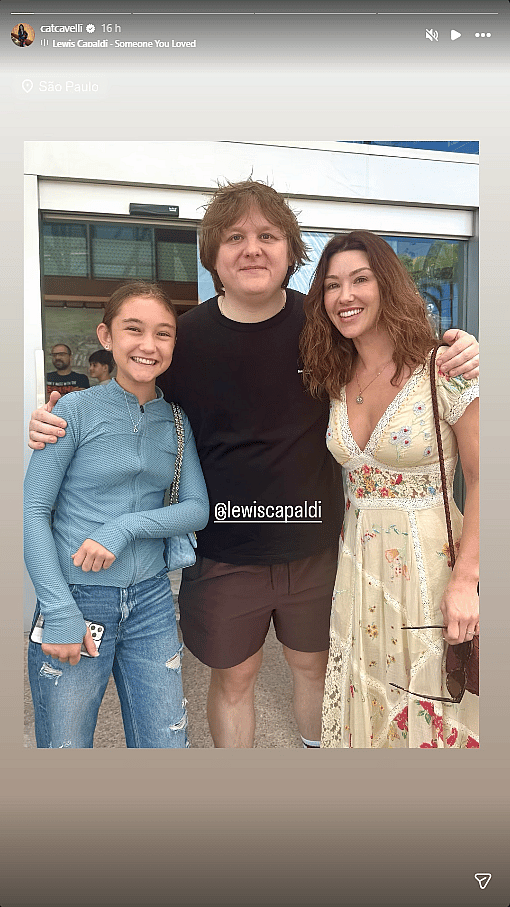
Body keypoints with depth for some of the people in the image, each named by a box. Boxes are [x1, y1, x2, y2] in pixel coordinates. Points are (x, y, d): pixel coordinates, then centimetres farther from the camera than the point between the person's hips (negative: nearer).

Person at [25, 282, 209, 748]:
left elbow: (198, 508, 1)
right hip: (76, 599, -3)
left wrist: (126, 527, -16)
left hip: (151, 599, 4)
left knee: (166, 744, 11)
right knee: (66, 748, 9)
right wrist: (59, 613, -15)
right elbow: (32, 510, -9)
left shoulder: (178, 421, 6)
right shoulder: (78, 408, -7)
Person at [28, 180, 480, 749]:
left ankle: (317, 752, 49)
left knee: (314, 665, 20)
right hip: (223, 551, 0)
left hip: (314, 545, 1)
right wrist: (57, 425, -10)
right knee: (232, 678, 16)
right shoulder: (186, 336, -8)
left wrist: (454, 358, -13)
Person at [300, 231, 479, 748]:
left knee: (430, 711, 10)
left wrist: (464, 580, -15)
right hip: (356, 564, 5)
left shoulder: (445, 371, -12)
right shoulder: (334, 381, 4)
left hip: (430, 563, -4)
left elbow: (480, 478, -10)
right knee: (363, 711, 17)